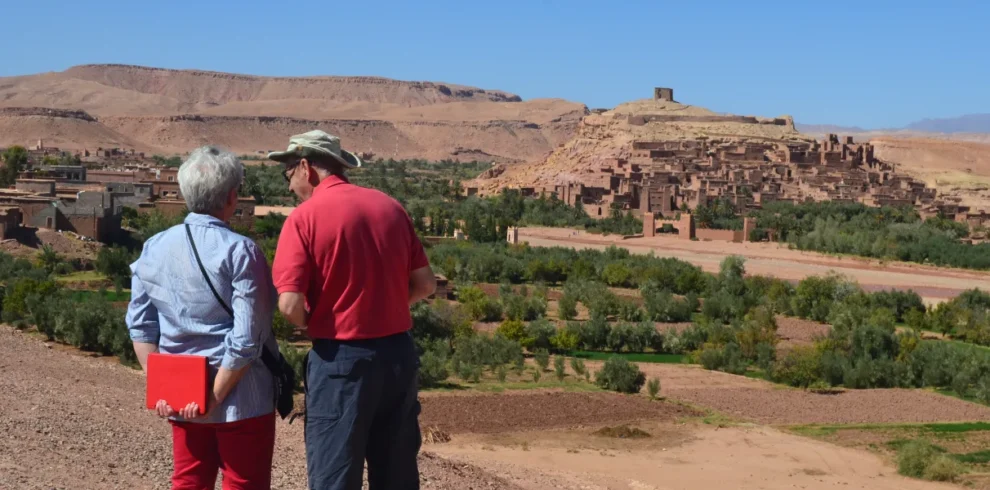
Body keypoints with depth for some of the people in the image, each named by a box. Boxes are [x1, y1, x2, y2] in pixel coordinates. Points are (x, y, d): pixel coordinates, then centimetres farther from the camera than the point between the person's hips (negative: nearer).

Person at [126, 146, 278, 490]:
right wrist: (215, 397, -12)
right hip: (240, 399, -5)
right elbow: (246, 339, -19)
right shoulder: (239, 251, -15)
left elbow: (141, 326, 4)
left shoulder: (153, 249, 2)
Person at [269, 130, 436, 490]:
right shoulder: (391, 207, 6)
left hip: (341, 359, -5)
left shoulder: (304, 217, -10)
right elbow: (425, 284, 8)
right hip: (399, 353, 6)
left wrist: (311, 325, 4)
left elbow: (290, 305, -16)